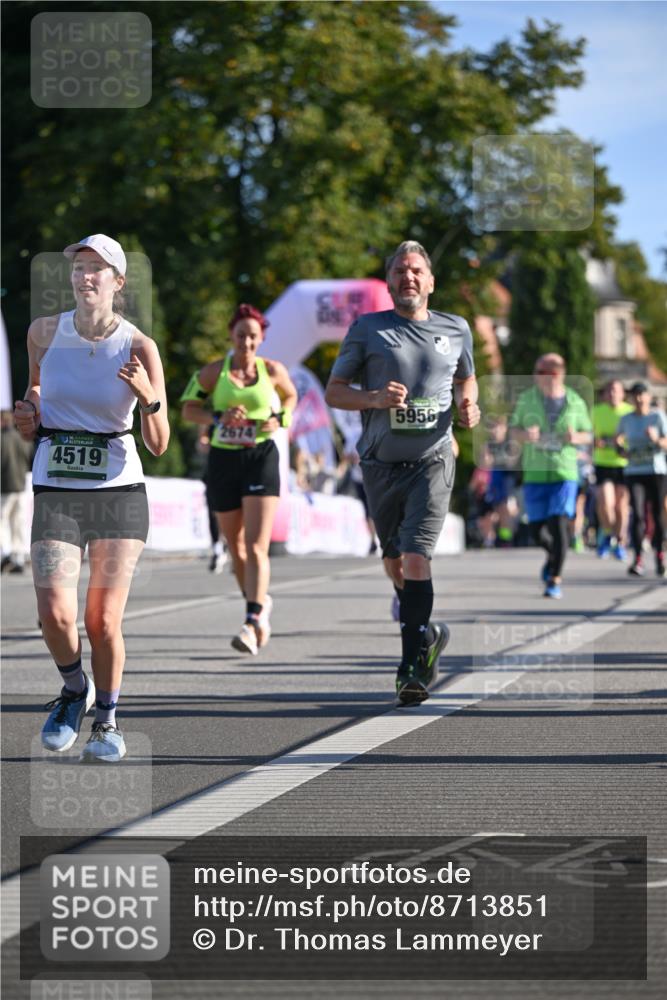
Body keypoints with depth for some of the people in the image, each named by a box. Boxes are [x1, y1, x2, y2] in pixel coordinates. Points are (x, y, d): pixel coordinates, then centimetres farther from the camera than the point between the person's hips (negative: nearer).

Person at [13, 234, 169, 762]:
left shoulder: (139, 347, -7)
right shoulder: (44, 332, 0)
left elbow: (159, 445, -6)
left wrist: (149, 399, -24)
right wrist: (28, 416, 0)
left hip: (119, 490, -1)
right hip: (56, 492, 1)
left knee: (104, 622, -2)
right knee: (55, 615, -13)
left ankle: (107, 718, 22)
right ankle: (75, 689, 18)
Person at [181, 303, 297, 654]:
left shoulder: (273, 371, 1)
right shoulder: (213, 372, 0)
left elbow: (290, 396, 19)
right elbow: (188, 409, 5)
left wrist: (279, 419, -1)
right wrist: (219, 417, -12)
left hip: (261, 458, -2)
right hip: (224, 459, 2)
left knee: (257, 547, -15)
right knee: (236, 546, 12)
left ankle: (252, 623, -21)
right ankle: (260, 602, 37)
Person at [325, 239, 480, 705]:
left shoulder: (455, 329, 8)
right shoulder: (367, 329, 3)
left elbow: (466, 378, 25)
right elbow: (333, 391, 4)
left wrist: (469, 405, 2)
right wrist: (374, 398, -15)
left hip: (432, 460, -1)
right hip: (382, 462, 2)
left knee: (415, 557, -16)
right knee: (394, 562, 11)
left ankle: (412, 665, -14)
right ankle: (428, 634, 36)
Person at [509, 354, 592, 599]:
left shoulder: (575, 402, -1)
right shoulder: (526, 399, 0)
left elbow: (588, 435, 9)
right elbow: (514, 430, 7)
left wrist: (576, 438, -14)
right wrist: (524, 435, -16)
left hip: (565, 473, -2)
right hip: (535, 474, 2)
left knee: (559, 524, -14)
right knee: (538, 530, 5)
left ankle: (555, 579, -5)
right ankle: (553, 554, 40)